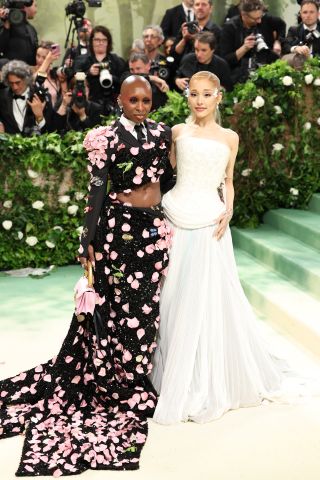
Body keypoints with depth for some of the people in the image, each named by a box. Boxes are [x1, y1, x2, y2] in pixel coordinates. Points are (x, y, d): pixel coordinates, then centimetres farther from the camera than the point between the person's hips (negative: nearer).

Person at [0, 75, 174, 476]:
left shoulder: (161, 132, 7)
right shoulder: (108, 138, -7)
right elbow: (96, 190, -9)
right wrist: (88, 240, -11)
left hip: (155, 227, 5)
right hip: (120, 226, -5)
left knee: (145, 304, 10)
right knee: (119, 304, 1)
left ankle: (135, 377, 24)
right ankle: (119, 383, 14)